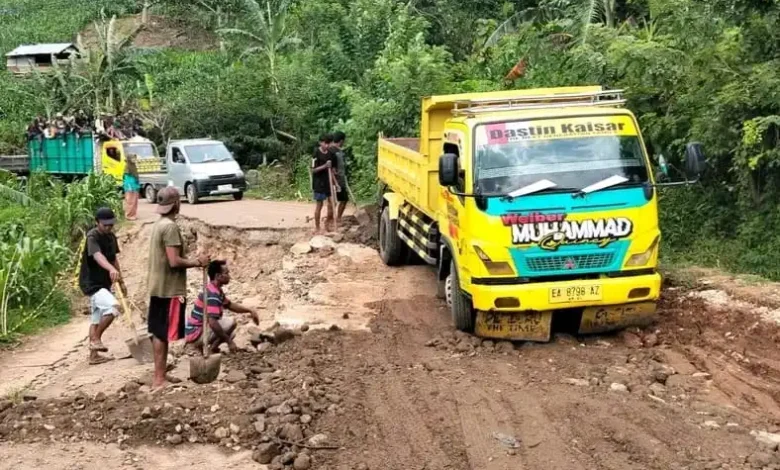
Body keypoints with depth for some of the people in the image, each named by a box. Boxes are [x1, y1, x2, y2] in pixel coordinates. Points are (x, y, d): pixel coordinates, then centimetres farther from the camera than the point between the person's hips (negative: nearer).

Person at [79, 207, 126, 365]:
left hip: (103, 283, 9)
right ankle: (96, 339, -10)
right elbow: (98, 256, -40)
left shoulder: (111, 237, 7)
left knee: (97, 319, 13)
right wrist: (111, 269, -59)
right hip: (91, 283, -9)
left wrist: (121, 281, 19)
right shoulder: (92, 237, -21)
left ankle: (94, 355, 21)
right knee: (111, 307, -27)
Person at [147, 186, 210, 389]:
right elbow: (174, 261, -23)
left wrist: (192, 261, 17)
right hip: (170, 289, -10)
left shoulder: (159, 225, 12)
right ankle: (159, 380, -1)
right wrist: (198, 262, -11)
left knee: (159, 334, 13)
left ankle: (159, 376, 21)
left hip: (158, 287, 10)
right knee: (163, 335, -5)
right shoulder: (170, 227, -18)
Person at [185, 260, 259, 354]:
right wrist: (229, 342, -25)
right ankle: (210, 349, -9)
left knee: (231, 334, 23)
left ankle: (202, 346, 10)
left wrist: (250, 311, 15)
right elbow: (212, 323, -32)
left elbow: (230, 305, 26)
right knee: (230, 322, -18)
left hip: (202, 330, 10)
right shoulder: (212, 294, -23)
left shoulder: (216, 290, 9)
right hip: (196, 334, -10)